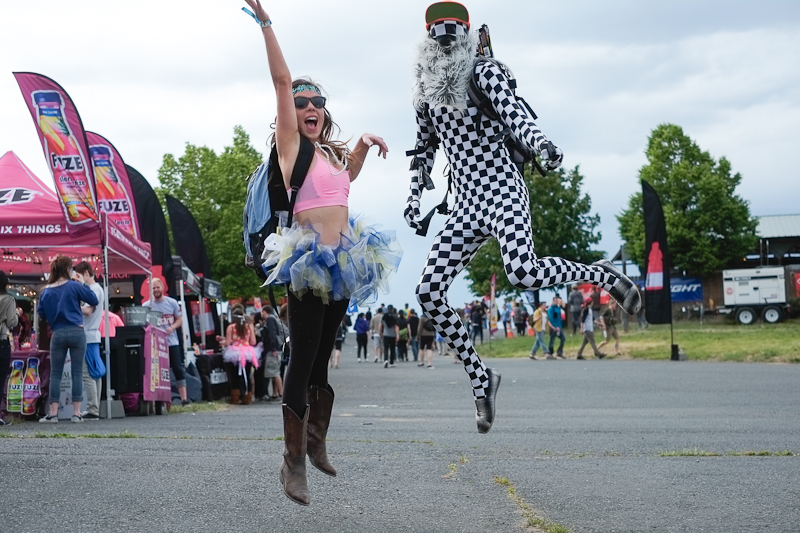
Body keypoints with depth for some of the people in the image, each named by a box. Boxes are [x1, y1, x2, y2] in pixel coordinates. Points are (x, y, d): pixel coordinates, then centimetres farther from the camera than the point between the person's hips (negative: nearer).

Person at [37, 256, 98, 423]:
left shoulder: (46, 292, 4)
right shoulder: (74, 286, -3)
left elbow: (41, 313, 9)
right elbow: (94, 301, 1)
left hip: (57, 334, 2)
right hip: (77, 333, -2)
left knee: (55, 374, 7)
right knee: (77, 373, 2)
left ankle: (53, 413, 2)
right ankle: (76, 413, 0)